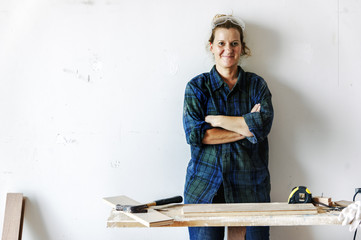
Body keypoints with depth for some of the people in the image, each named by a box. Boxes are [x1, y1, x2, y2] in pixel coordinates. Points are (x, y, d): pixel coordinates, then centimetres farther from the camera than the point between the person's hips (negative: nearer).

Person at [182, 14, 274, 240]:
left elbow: (264, 123, -11)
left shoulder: (256, 84, 8)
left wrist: (214, 119, -9)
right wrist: (245, 129, -10)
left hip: (250, 187, 1)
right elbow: (195, 134, -9)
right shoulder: (197, 86, 5)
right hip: (206, 187, -1)